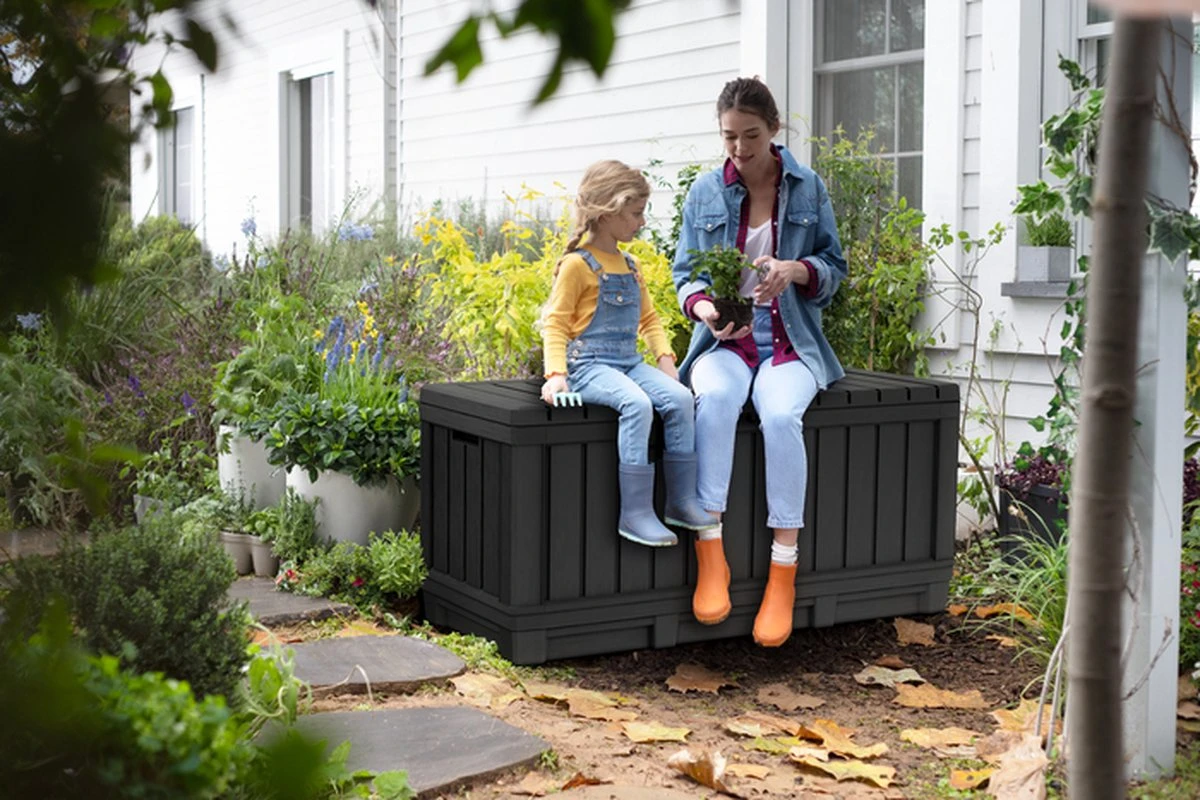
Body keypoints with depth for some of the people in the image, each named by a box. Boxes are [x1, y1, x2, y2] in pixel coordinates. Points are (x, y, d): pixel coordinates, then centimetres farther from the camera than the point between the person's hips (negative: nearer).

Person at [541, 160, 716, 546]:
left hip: (629, 363, 7)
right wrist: (556, 374, -21)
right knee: (636, 403, -32)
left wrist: (664, 356, 6)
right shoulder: (577, 265, -5)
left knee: (679, 398, -17)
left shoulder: (629, 266, 17)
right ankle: (635, 514, -27)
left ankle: (681, 501, -7)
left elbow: (648, 318, 23)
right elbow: (554, 324, -7)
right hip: (589, 365, -7)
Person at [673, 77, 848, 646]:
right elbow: (686, 271, 8)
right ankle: (710, 557, -36)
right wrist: (704, 307, -16)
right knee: (715, 398, -36)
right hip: (725, 338, 1)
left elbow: (835, 269, 9)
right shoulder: (705, 191, 9)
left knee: (780, 412, -34)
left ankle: (783, 574, -29)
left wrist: (797, 269, -15)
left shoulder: (808, 188, 7)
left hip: (791, 341, 0)